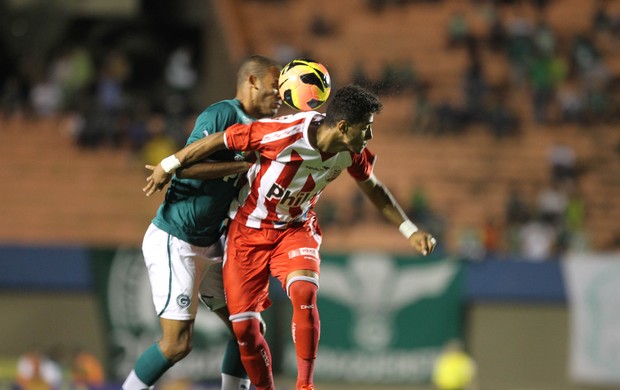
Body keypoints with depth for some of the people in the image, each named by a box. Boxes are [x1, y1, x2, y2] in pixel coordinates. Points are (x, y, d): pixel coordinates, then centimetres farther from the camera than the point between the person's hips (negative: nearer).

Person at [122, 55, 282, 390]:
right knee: (178, 343, -11)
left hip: (210, 245, 9)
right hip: (173, 242, -9)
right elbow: (185, 165, -28)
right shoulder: (221, 115, -16)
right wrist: (246, 165, -25)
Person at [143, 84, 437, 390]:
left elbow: (372, 188, 7)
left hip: (296, 229, 2)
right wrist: (169, 166, -13)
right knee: (244, 326, -5)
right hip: (249, 230, -2)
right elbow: (221, 140, -21)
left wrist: (409, 230, 7)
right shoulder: (285, 134, -31)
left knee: (304, 293, -27)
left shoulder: (352, 152, -14)